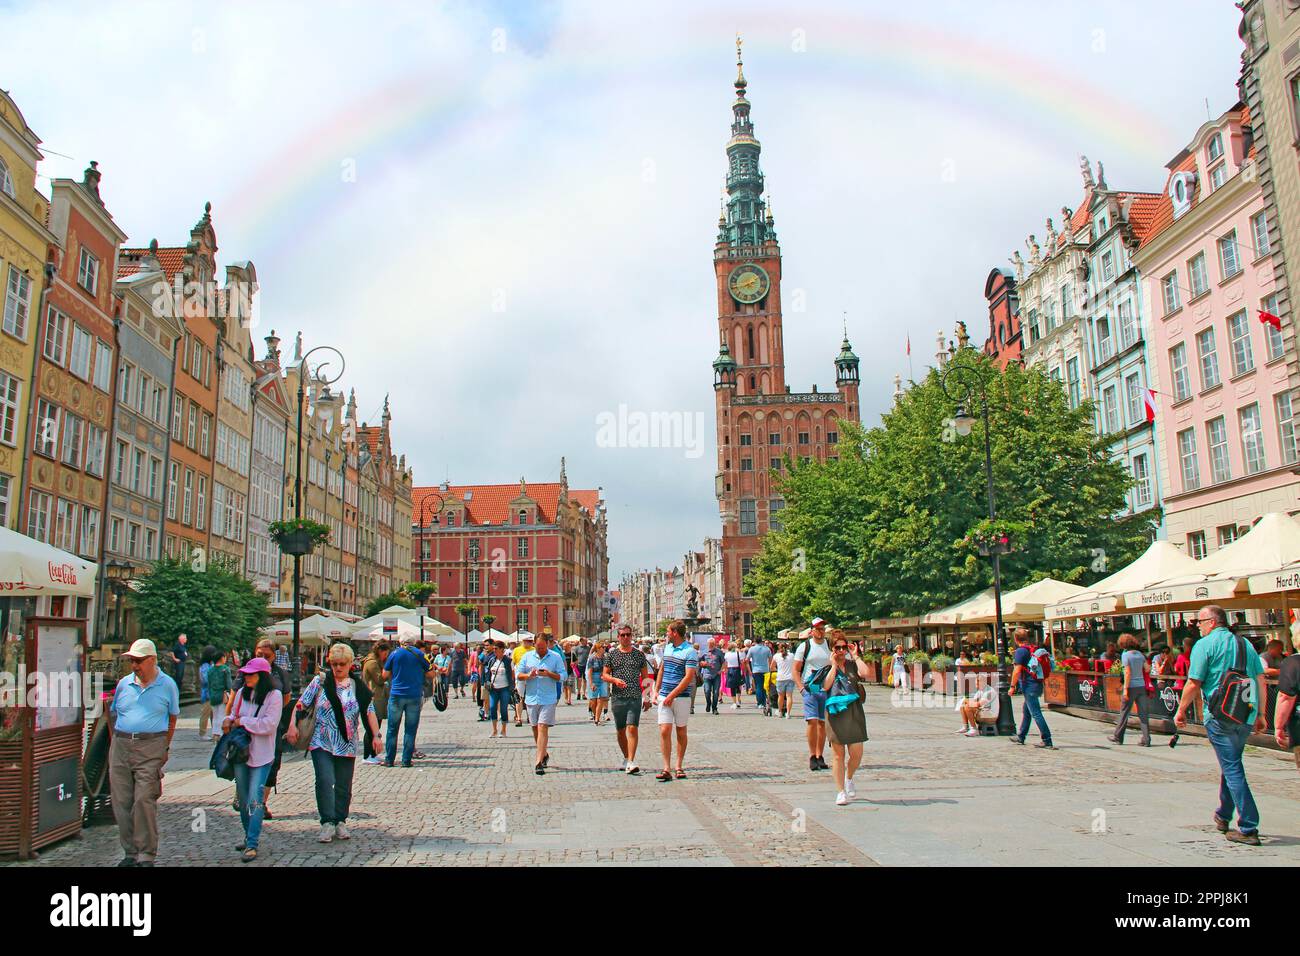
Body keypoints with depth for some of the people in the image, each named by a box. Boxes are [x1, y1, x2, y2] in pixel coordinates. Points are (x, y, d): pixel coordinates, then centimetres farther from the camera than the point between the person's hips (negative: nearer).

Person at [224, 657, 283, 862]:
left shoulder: (274, 695, -10)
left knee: (255, 799, -9)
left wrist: (242, 721, -13)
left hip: (262, 755, -6)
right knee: (243, 798, 15)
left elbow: (269, 725, -17)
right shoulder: (242, 693, 6)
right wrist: (228, 721, -6)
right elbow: (234, 714, 16)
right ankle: (249, 836, 32)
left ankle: (252, 844, -5)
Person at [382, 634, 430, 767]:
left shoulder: (395, 654, 0)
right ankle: (406, 760, 5)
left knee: (392, 729, 9)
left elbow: (385, 675, 4)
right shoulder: (419, 654, -1)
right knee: (411, 729, 5)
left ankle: (389, 759, 11)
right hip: (415, 696, 0)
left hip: (396, 695, 0)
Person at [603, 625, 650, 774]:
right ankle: (626, 758, 27)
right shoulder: (612, 654, 5)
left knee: (632, 728, -13)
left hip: (635, 697, -1)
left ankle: (631, 762, -16)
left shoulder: (639, 654, 7)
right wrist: (615, 680, -15)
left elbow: (645, 676, 11)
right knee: (620, 731, 10)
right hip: (617, 697, 1)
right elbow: (604, 675, 6)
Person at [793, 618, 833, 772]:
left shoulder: (830, 646, 10)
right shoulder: (804, 646, 2)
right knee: (812, 721, -13)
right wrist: (801, 688, -9)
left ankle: (820, 756, 13)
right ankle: (812, 756, -5)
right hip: (809, 689, -3)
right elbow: (796, 670, 3)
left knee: (823, 723, 5)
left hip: (826, 689, 3)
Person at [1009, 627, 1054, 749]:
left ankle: (1047, 741, -9)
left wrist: (1012, 686, -13)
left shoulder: (1020, 651, -14)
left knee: (1036, 713, -7)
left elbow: (1017, 670, -18)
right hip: (1037, 684, 9)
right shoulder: (1034, 649, 11)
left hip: (1029, 686, -9)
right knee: (1026, 711, 20)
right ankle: (1021, 737, 31)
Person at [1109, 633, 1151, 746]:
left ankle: (1118, 737, 15)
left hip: (1131, 686, -5)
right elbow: (1147, 669, 9)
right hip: (1141, 686, 5)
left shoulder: (1125, 655, -9)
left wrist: (1125, 688, -15)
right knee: (1143, 713, 5)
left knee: (1124, 712, 5)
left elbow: (1127, 672, -15)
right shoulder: (1140, 654, 7)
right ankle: (1146, 739, 2)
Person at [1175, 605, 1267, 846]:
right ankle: (1223, 817, 32)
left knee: (1232, 770, -2)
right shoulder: (1245, 644, 10)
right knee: (1231, 765, 21)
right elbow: (1261, 680, 10)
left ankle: (1249, 829, -4)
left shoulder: (1204, 644, -8)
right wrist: (1260, 714, 16)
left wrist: (1181, 711, 1)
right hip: (1246, 717, 7)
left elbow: (1193, 684, -11)